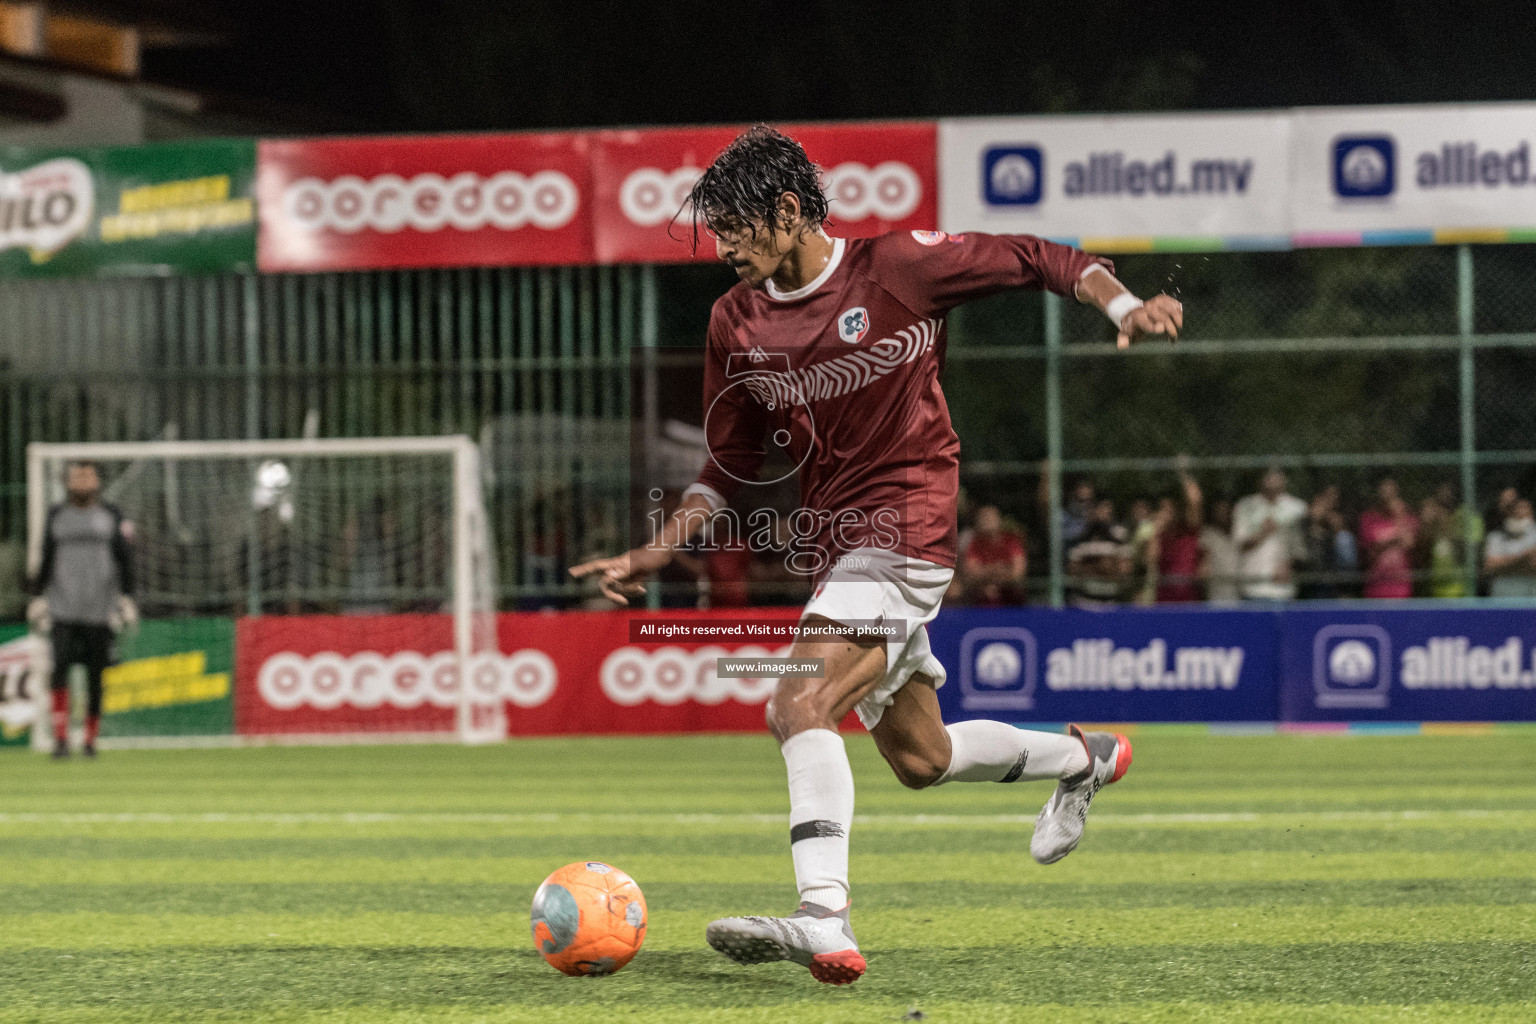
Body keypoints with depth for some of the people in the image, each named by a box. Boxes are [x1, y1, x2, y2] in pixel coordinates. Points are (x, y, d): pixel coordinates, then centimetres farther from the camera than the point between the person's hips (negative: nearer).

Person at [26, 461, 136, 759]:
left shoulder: (111, 516, 8)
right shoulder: (56, 516, 12)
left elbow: (125, 559, 7)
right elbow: (45, 559, 16)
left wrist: (127, 598, -1)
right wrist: (38, 597, 11)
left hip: (100, 610, 0)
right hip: (63, 609, 0)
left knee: (95, 676, 1)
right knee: (61, 665, -17)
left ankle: (91, 739, 13)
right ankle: (60, 736, -19)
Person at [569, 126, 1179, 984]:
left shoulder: (897, 267, -11)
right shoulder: (739, 324, 5)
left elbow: (1039, 260, -3)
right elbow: (732, 463, 16)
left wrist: (1126, 308, -19)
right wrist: (656, 555, 6)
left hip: (904, 529, -8)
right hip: (839, 547, 8)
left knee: (802, 706, -27)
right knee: (921, 759, 19)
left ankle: (826, 922, -36)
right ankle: (1086, 759, 45)